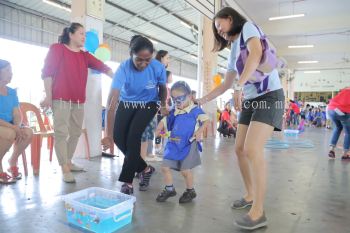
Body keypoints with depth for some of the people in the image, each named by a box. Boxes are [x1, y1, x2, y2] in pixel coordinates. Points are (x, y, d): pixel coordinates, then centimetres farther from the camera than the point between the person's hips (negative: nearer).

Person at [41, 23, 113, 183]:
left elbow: (102, 67, 6)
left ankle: (68, 162, 24)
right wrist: (48, 96, -11)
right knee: (61, 132, -7)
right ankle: (65, 169, -5)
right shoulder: (57, 49, 2)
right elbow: (47, 72, -3)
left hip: (78, 100, 7)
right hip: (61, 99, -6)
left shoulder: (84, 55, 17)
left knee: (75, 133, 10)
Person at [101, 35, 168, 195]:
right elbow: (112, 102, -38)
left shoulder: (158, 68, -26)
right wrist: (108, 134, -43)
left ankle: (127, 182, -4)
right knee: (119, 138, -11)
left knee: (133, 137, -19)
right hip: (126, 104, 1)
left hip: (148, 105, -1)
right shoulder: (124, 68, -31)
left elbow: (162, 88, -1)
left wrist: (163, 106, -7)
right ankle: (145, 169, 11)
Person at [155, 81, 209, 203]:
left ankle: (190, 191, 26)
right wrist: (159, 129, -5)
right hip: (173, 144, 6)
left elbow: (206, 120, -10)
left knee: (185, 170, 0)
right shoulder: (173, 112, 8)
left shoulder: (195, 110, -7)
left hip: (188, 145, -6)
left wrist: (199, 131, -26)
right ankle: (169, 189, 27)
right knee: (165, 167, 5)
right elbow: (164, 121, 16)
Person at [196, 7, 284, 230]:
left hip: (269, 96, -9)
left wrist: (239, 86, -35)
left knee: (253, 149, -20)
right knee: (240, 149, 6)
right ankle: (251, 195, 23)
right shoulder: (233, 51, 20)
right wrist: (202, 100, 22)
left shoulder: (248, 27, -2)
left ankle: (259, 213, -11)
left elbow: (256, 53, -24)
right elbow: (225, 84, 23)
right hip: (250, 101, 9)